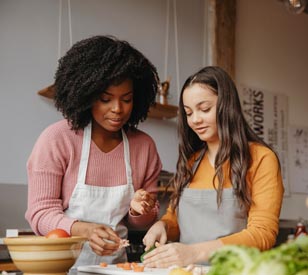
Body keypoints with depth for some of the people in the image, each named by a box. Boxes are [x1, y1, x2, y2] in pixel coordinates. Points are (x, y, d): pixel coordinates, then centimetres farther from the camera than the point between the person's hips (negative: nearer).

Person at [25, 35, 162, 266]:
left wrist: (138, 212, -9)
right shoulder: (56, 139, -8)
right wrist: (83, 230, -24)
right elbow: (41, 213, -8)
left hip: (115, 263, 3)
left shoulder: (144, 145, 3)